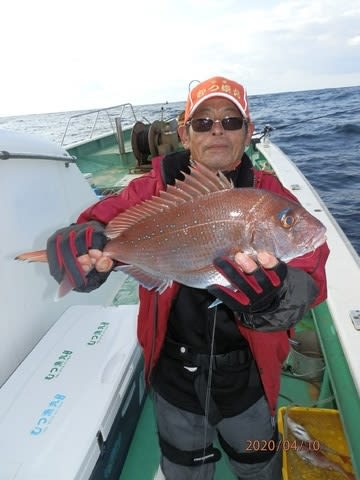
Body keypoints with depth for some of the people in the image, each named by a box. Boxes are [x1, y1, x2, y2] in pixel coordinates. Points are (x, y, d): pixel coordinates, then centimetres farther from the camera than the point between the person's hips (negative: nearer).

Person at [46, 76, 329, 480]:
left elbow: (309, 279, -21)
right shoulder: (156, 188, -10)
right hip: (174, 373, 0)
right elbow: (102, 222, -19)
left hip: (247, 374, 1)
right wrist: (79, 244, -42)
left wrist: (270, 299, -43)